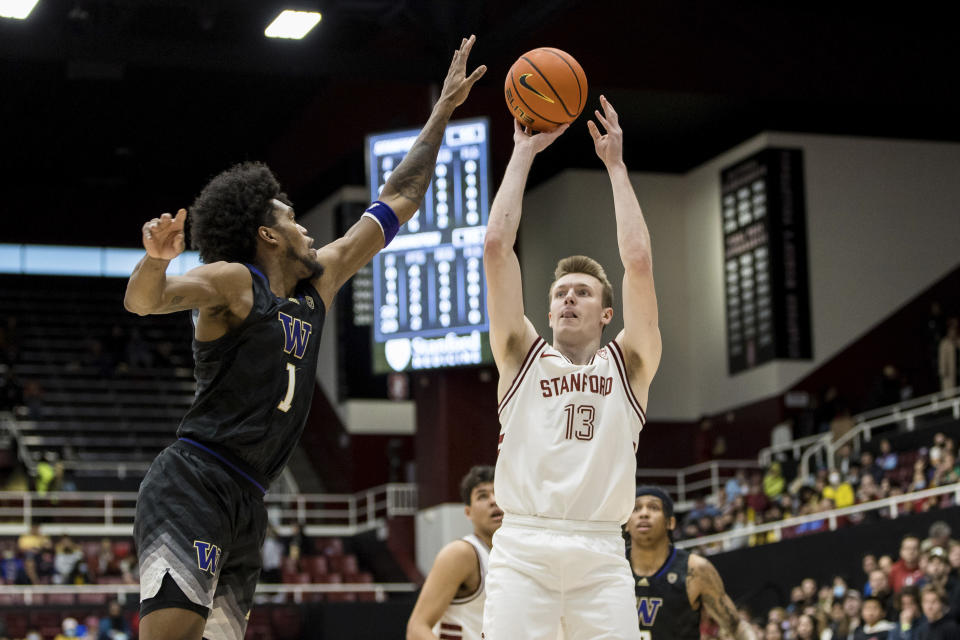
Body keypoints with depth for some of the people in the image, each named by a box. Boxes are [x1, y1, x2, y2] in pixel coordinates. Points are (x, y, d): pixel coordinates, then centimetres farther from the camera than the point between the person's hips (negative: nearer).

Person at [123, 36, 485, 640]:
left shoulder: (319, 283, 20)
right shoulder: (233, 281, -2)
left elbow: (398, 202, 26)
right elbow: (145, 300, -20)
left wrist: (443, 111, 29)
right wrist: (157, 257, -43)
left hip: (248, 502, 8)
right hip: (194, 482, -8)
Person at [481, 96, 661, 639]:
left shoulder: (628, 365, 15)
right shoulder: (523, 355, 16)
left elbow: (639, 262, 5)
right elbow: (497, 248, 9)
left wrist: (616, 163, 10)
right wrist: (523, 153, 13)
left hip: (601, 555, 0)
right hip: (523, 548, 0)